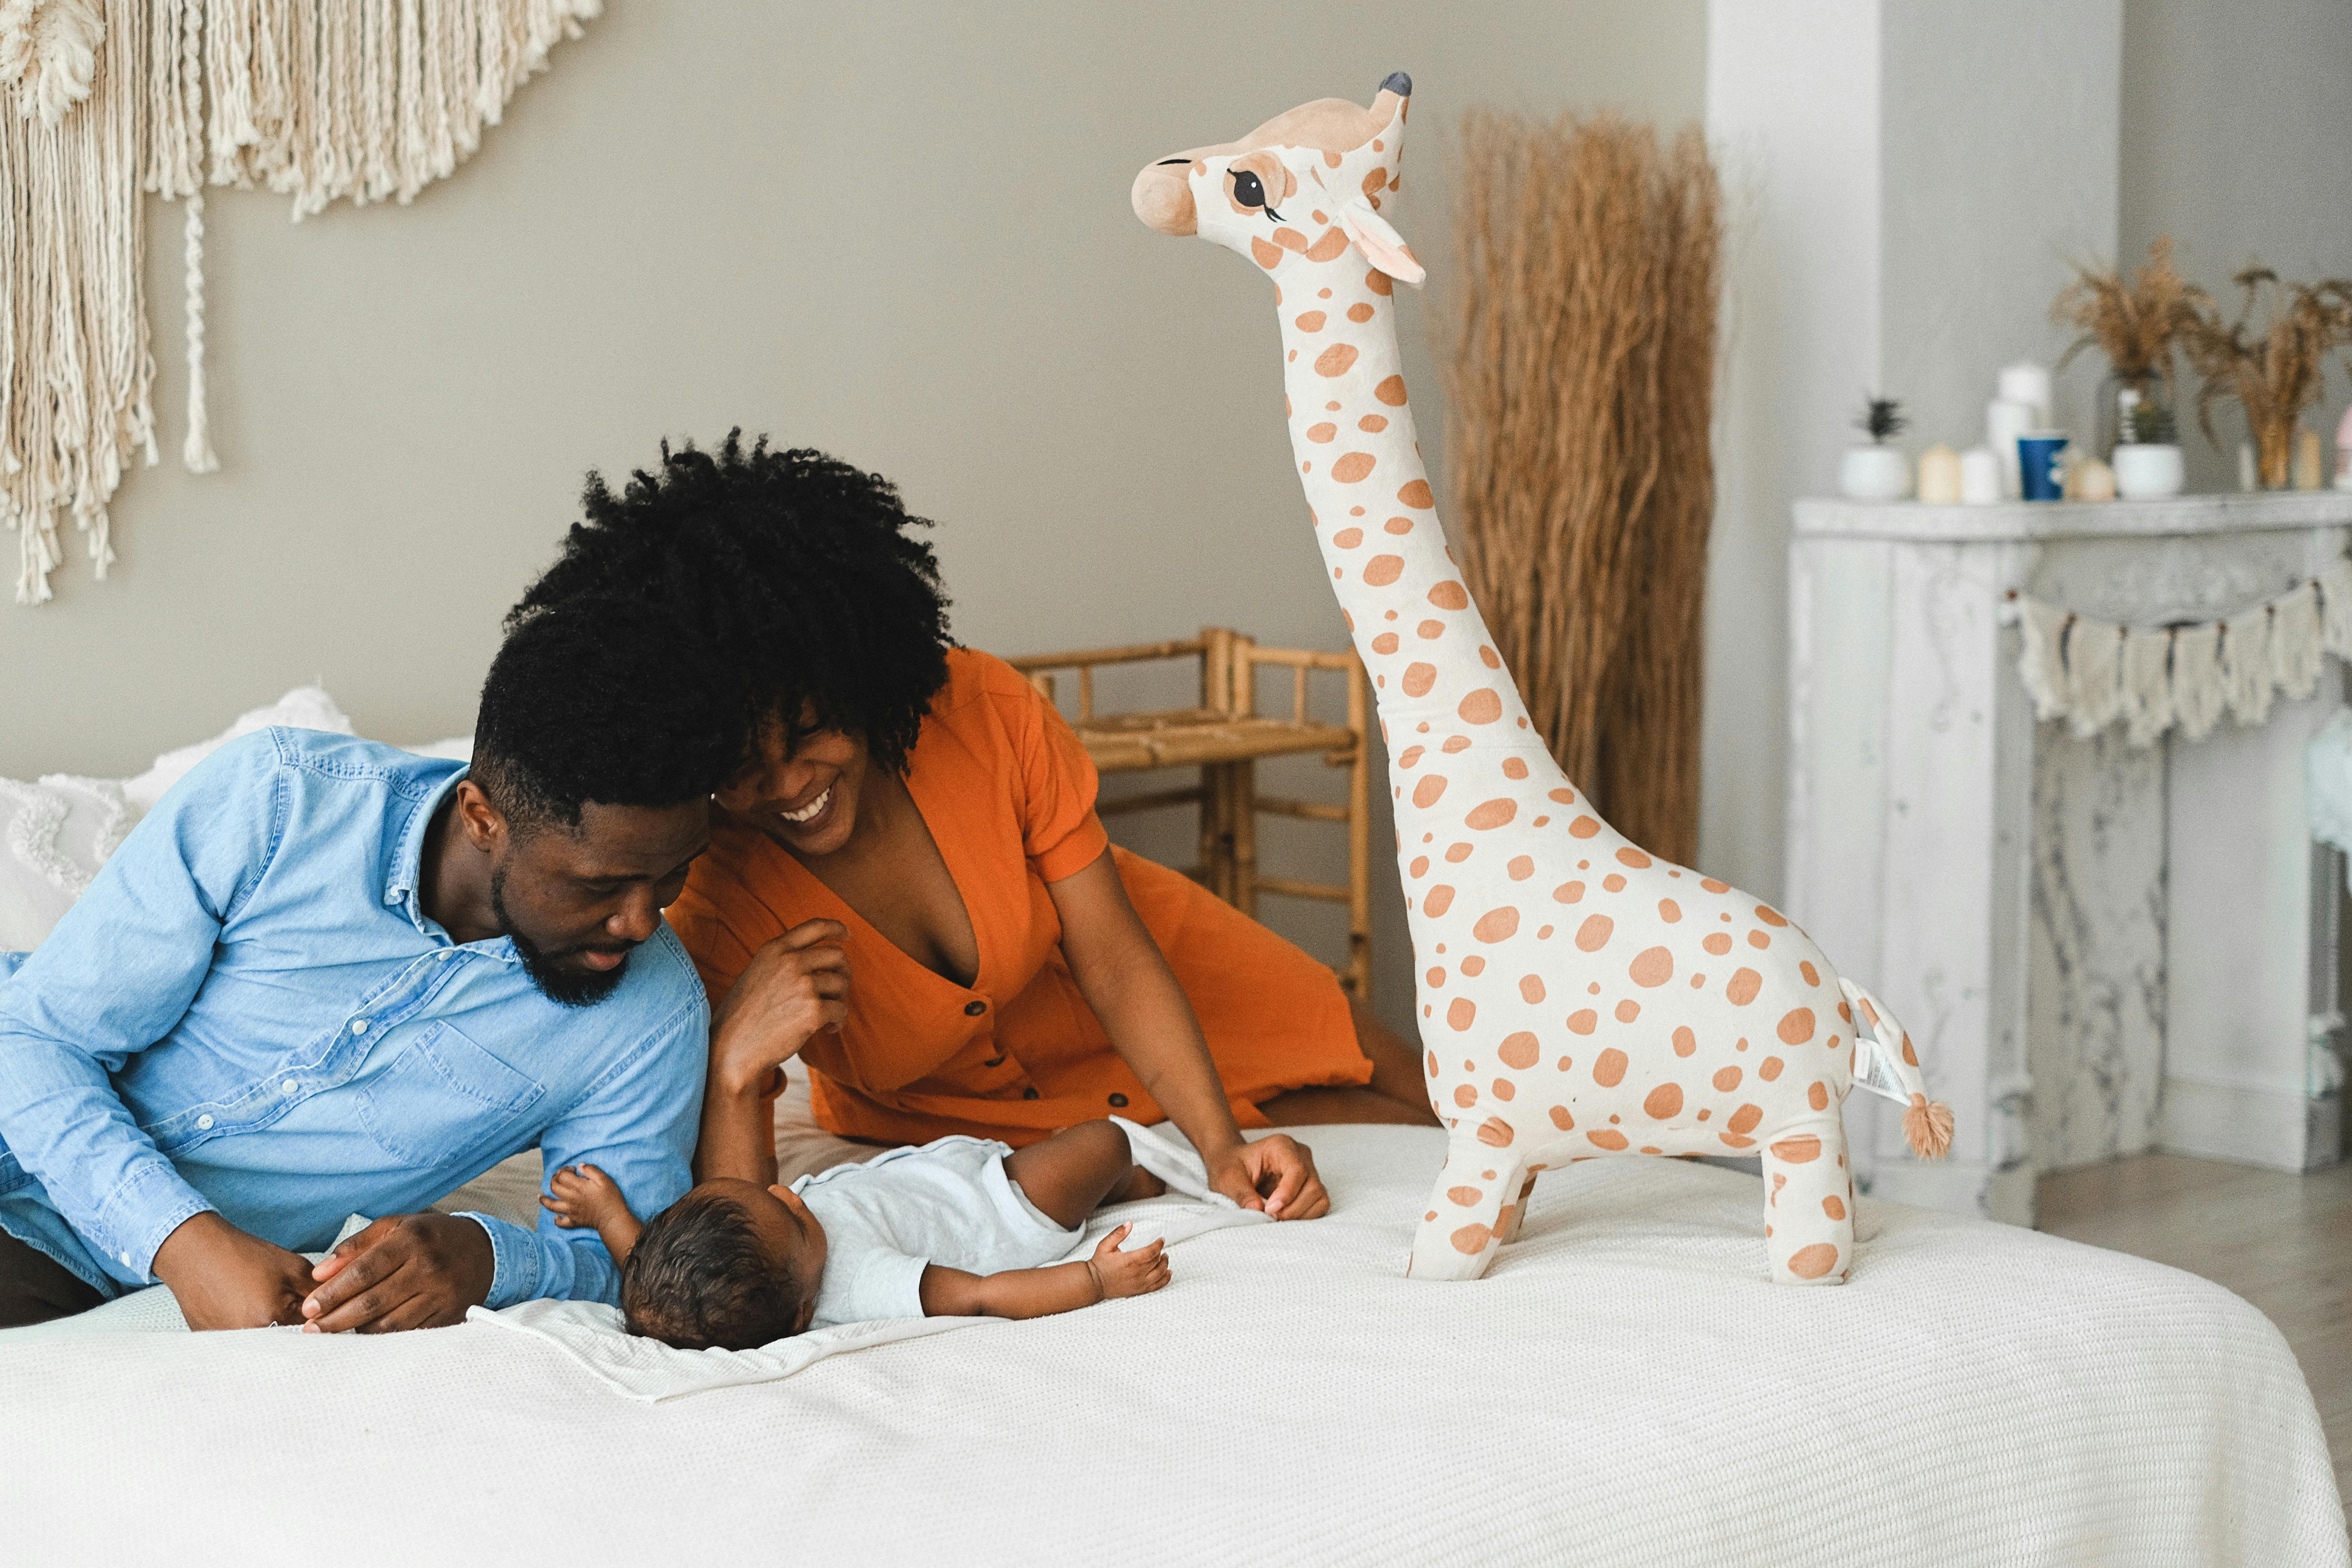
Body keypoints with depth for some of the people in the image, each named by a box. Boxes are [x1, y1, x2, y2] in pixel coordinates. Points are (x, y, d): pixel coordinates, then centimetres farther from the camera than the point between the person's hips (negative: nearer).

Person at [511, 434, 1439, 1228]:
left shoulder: (984, 711, -30)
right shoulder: (710, 899, -33)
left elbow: (1112, 953, -21)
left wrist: (1223, 1143, -33)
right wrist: (733, 1066, -52)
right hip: (937, 1113, -2)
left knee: (1416, 1121, 4)